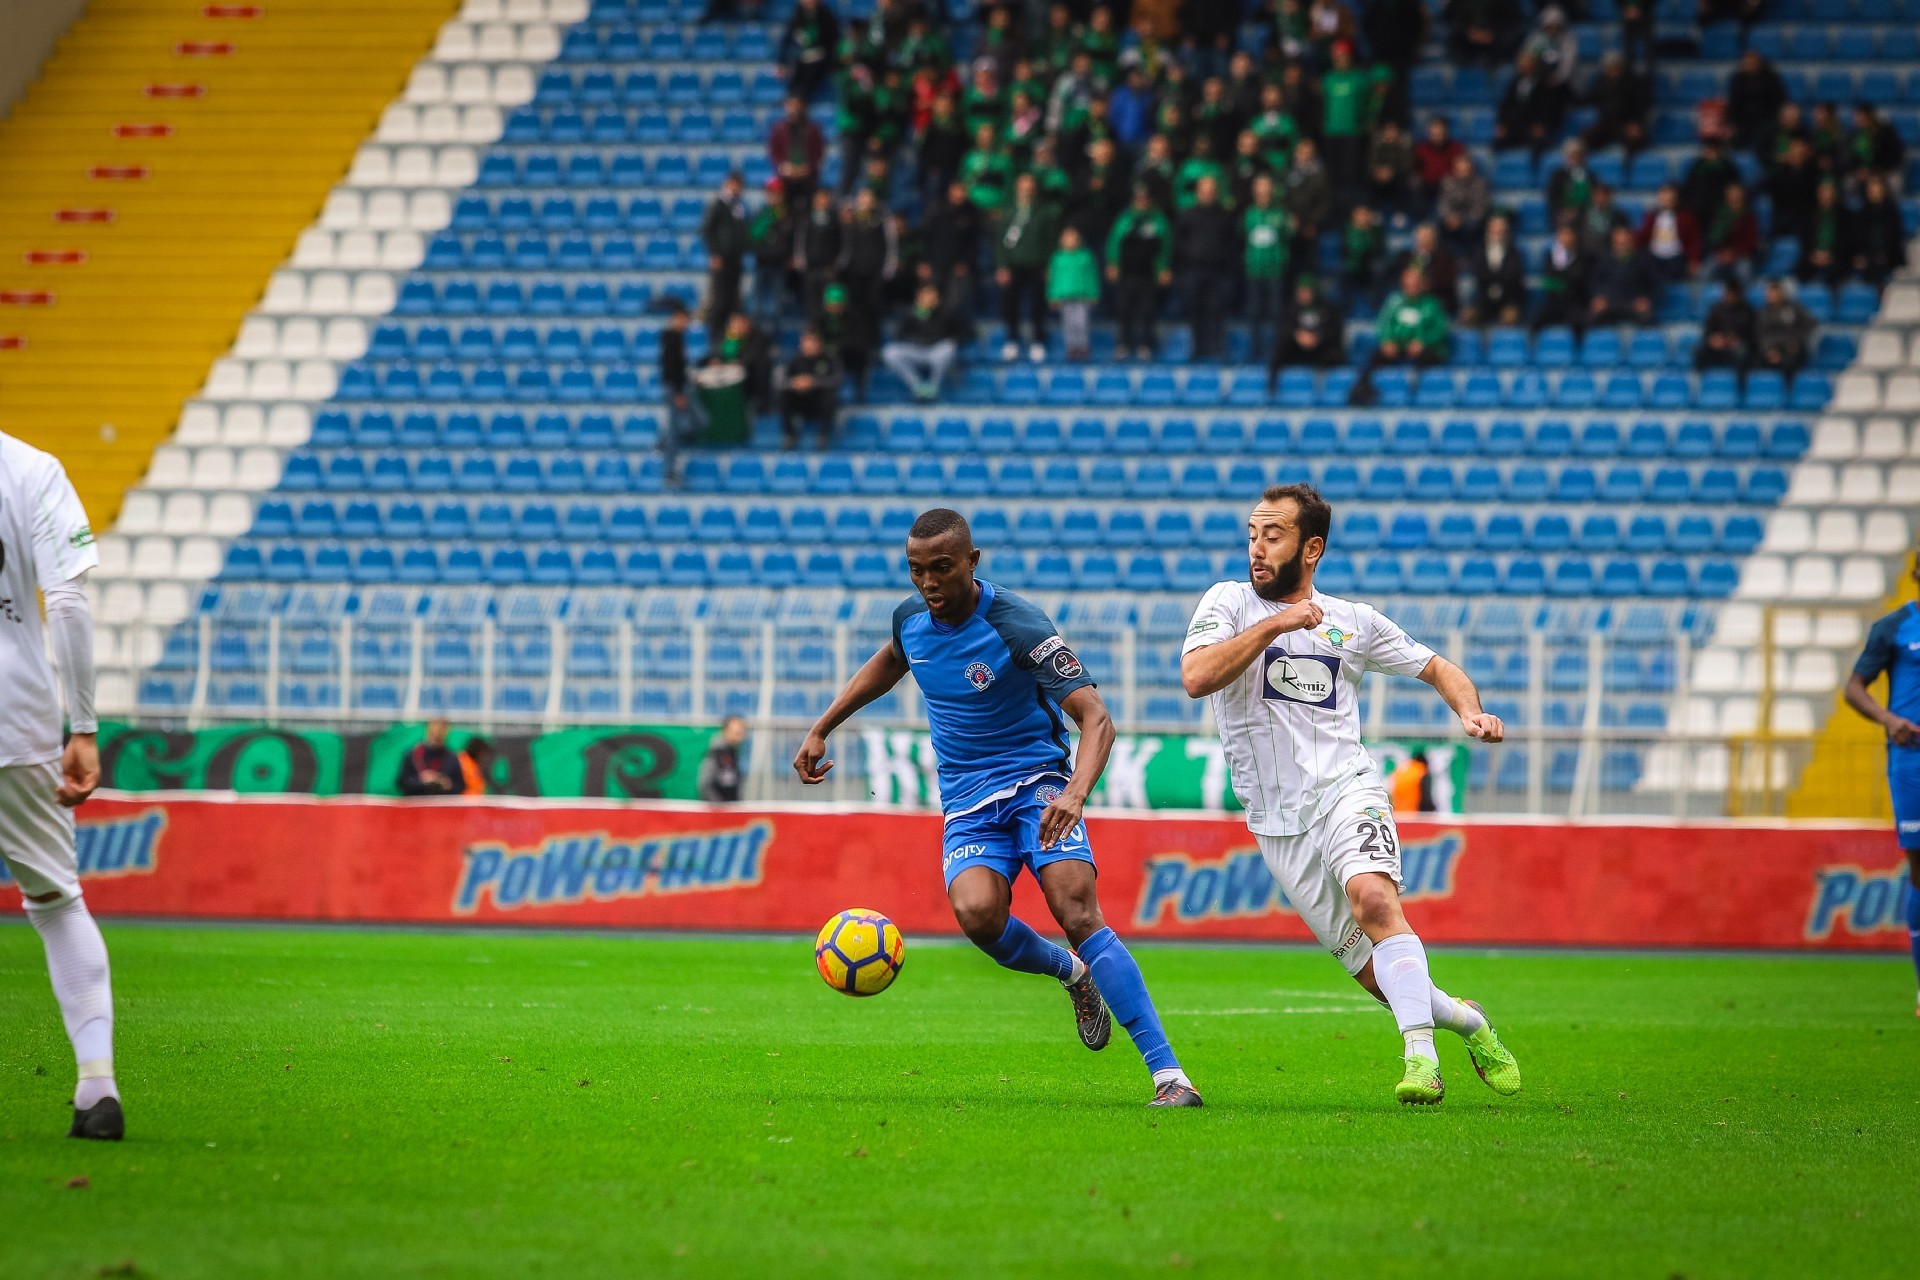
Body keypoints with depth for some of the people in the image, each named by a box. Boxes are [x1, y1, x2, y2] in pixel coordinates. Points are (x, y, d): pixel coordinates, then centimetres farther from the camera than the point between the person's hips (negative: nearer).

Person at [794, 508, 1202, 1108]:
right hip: (967, 804, 4)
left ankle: (1169, 1075, -27)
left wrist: (1074, 795, -41)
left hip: (1035, 781, -4)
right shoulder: (911, 616, 1)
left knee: (1078, 912, -26)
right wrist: (821, 731, 26)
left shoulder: (1018, 627, -18)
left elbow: (1096, 719, -23)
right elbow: (889, 661, 28)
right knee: (976, 912, -28)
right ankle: (1071, 973, 5)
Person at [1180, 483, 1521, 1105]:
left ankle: (1421, 1054, -34)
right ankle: (1464, 1019, 26)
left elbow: (1438, 668, 21)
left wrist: (1471, 712, 0)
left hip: (1346, 790, -1)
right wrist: (1274, 623, -18)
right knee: (1375, 974, -1)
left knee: (1373, 899, -32)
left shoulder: (1355, 621, 9)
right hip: (1278, 821, 1)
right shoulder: (1228, 602, 3)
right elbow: (1196, 678, -15)